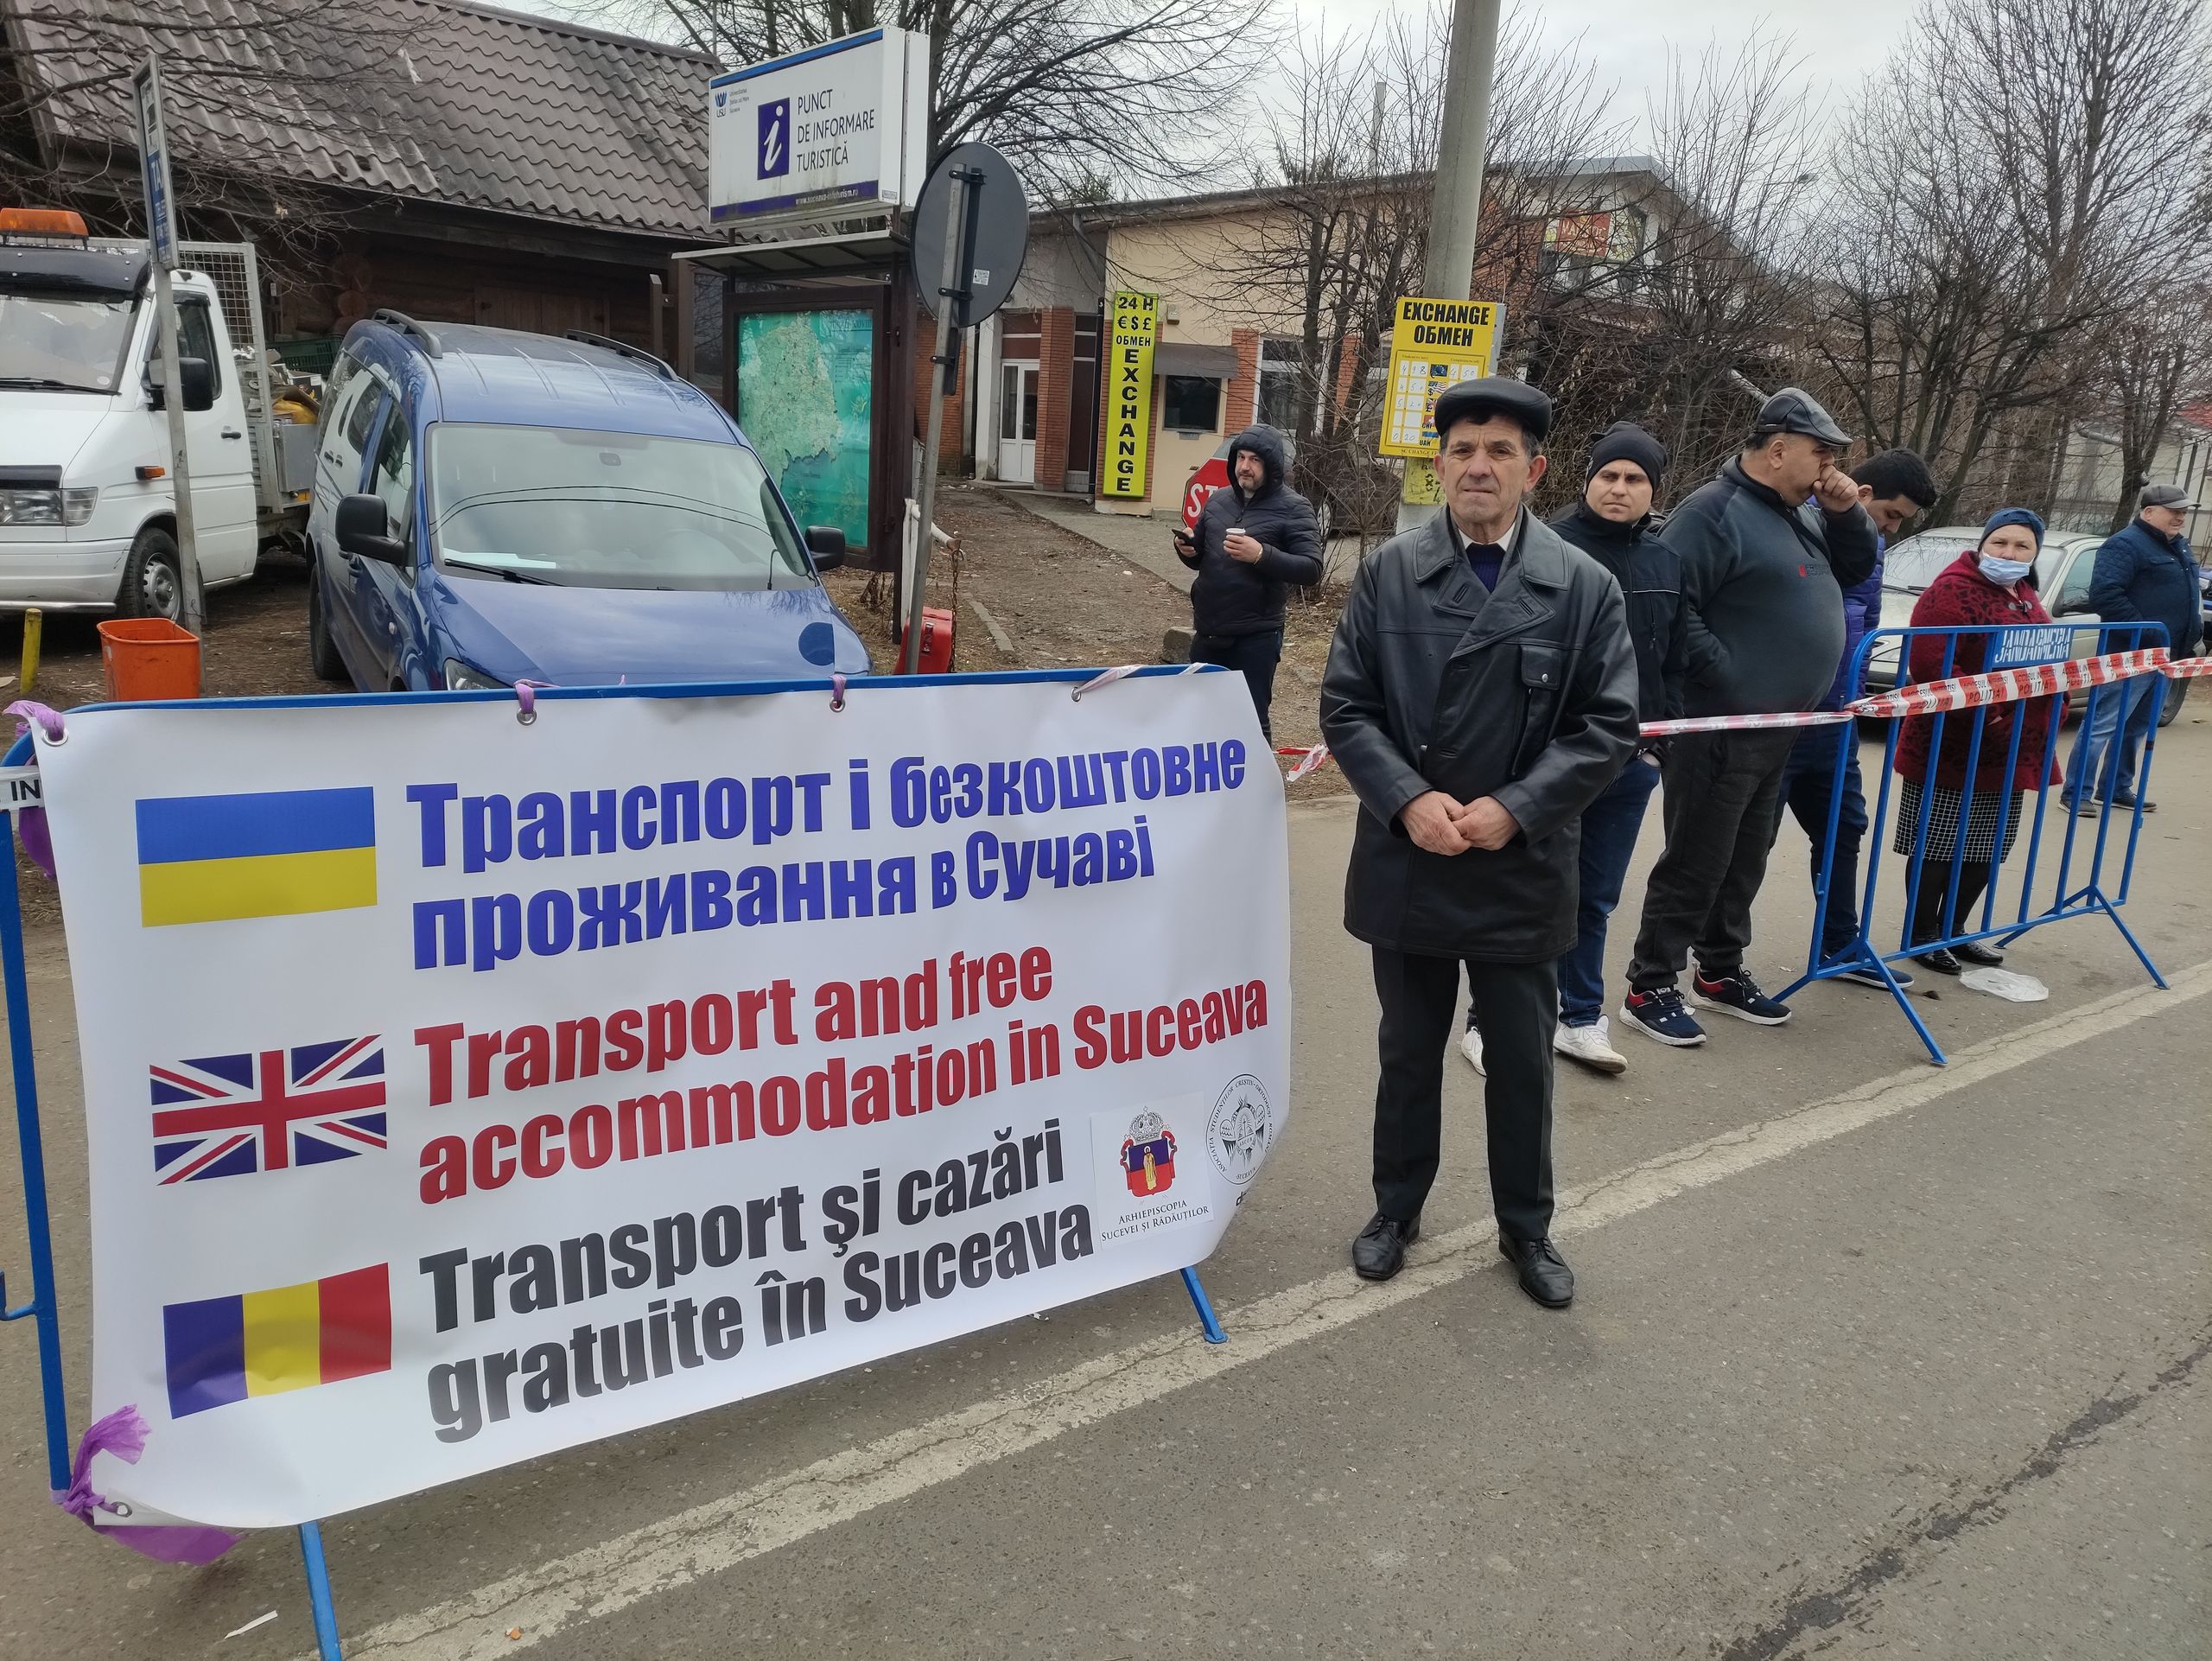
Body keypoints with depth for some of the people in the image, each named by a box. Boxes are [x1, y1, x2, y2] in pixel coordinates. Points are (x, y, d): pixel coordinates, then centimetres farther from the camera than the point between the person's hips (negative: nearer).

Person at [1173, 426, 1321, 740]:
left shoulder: (1293, 508, -6)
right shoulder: (1218, 500, 10)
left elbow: (1311, 569, -13)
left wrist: (1262, 555, -26)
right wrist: (1187, 548, -4)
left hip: (1255, 637, -6)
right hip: (1208, 632, 6)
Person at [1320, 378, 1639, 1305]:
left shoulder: (1584, 586, -3)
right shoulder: (1388, 573, -1)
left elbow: (1609, 726, -5)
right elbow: (1345, 707, -3)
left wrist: (1515, 808, -16)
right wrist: (1406, 799, -16)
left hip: (1522, 871, 0)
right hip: (1405, 864, 1)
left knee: (1522, 1061, 14)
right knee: (1408, 1052, 16)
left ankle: (1526, 1228, 34)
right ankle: (1397, 1209, 35)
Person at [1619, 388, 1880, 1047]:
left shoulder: (1801, 512, 15)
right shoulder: (1714, 511, -14)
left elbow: (1856, 569, 23)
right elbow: (1670, 605, -21)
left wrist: (1845, 513, 5)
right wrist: (1727, 676, -21)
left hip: (1775, 728, 9)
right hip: (1720, 727, -9)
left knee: (1744, 861, 17)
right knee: (1695, 862, -4)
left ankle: (1721, 973, 29)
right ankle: (1650, 989, 4)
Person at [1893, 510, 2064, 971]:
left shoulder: (2028, 598, 15)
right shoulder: (1952, 590, -13)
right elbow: (1928, 662, -24)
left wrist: (2056, 703, 11)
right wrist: (1980, 708, -27)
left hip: (2012, 751, 9)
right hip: (1952, 750, -9)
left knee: (1986, 849, 15)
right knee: (1938, 848, -1)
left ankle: (1954, 930, 27)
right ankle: (1922, 935, 11)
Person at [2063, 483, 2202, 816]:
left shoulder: (2178, 546, 19)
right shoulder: (2126, 545, -12)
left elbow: (2190, 594, 31)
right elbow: (2104, 595, -22)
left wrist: (2193, 633, 16)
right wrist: (2144, 634, -23)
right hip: (2129, 654, -10)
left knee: (2136, 727, 15)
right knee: (2103, 723, -9)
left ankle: (2118, 789, 23)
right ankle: (2078, 793, -7)